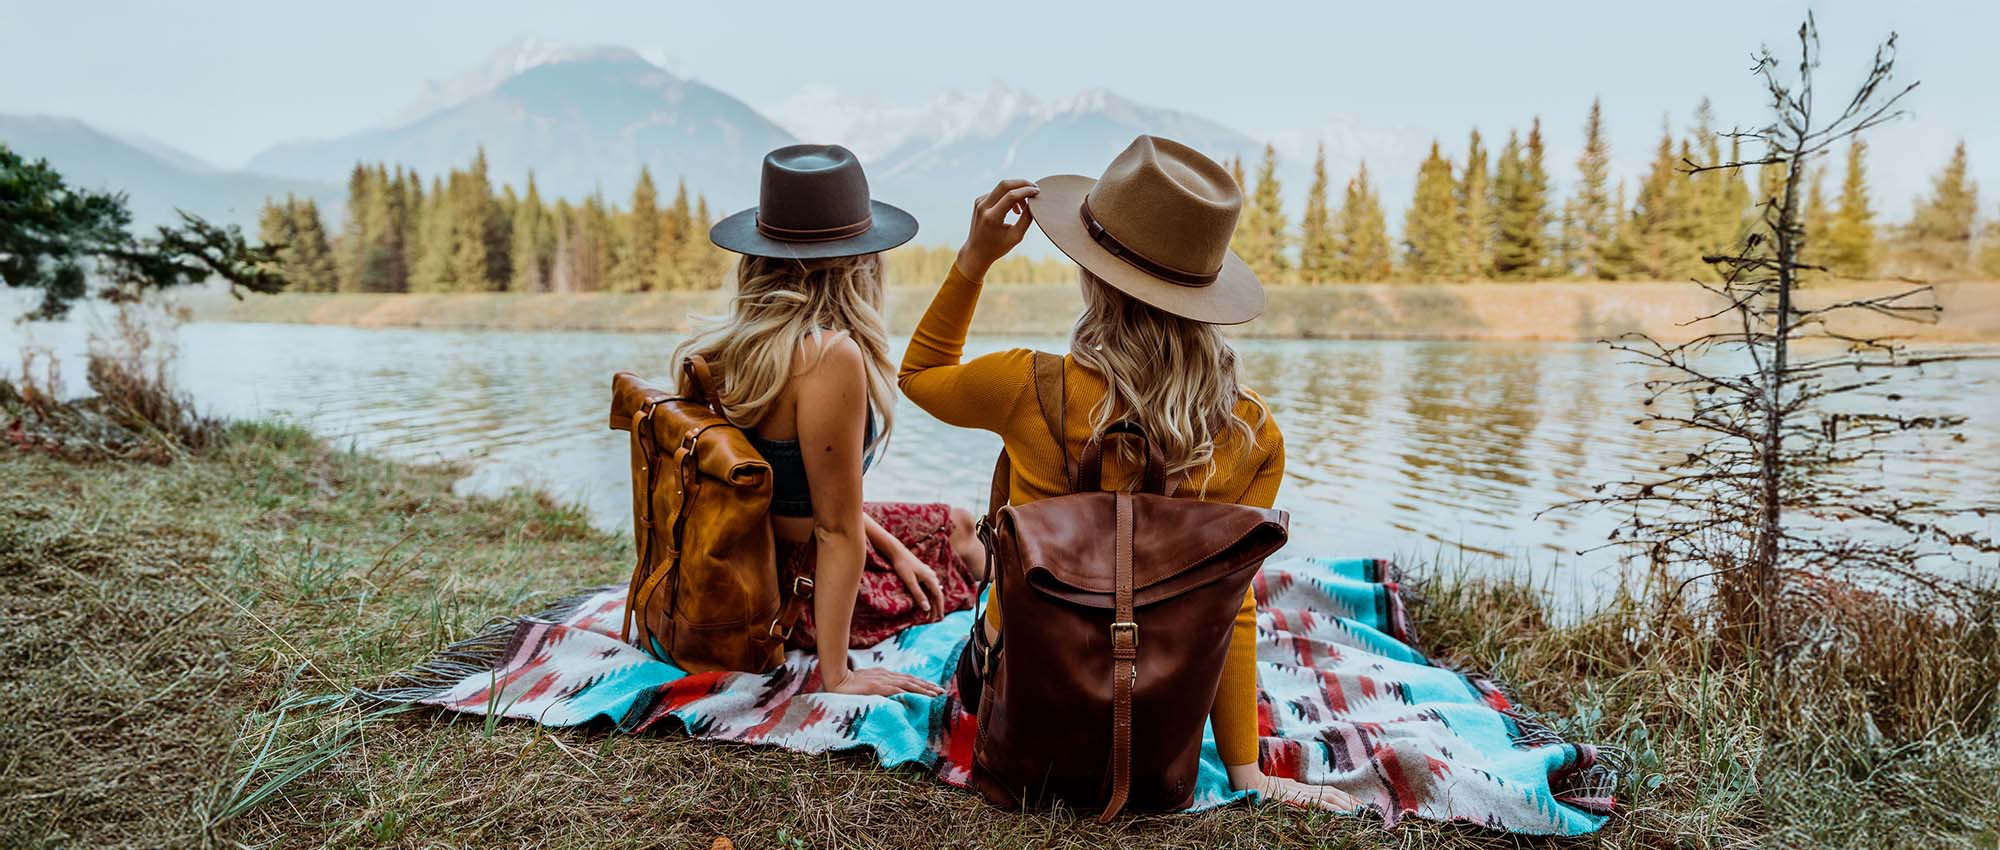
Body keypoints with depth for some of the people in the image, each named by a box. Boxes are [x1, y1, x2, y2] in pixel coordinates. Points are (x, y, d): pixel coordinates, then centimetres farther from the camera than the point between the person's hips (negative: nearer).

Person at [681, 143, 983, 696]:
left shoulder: (736, 341, -3)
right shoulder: (831, 357, -30)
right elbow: (837, 529, -26)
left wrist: (892, 546, 9)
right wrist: (836, 676, -19)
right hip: (802, 595, -7)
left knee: (957, 525, 24)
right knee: (960, 540, 18)